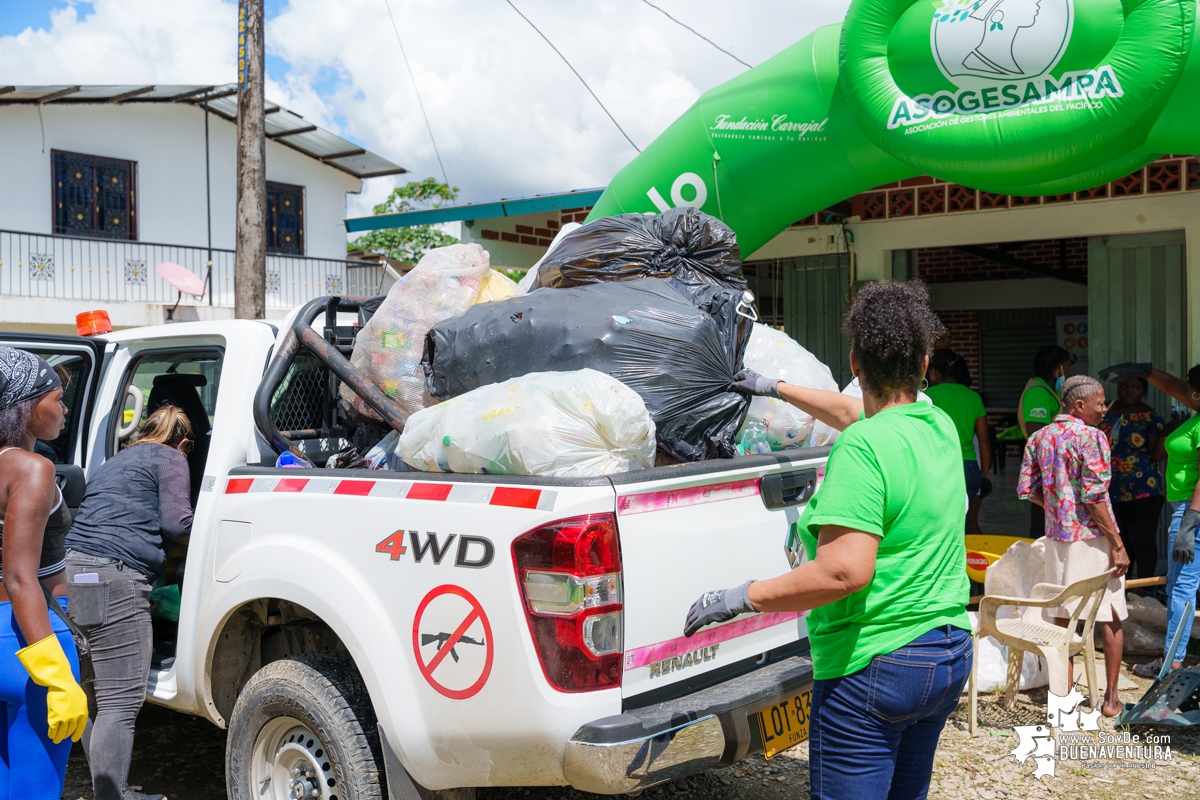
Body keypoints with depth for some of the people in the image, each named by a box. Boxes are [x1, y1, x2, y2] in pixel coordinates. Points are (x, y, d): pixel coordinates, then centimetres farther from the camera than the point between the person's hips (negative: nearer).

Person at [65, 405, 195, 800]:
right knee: (120, 703, -9)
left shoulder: (116, 461, 29)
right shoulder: (170, 458, 6)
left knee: (94, 696, 15)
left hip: (73, 572, 9)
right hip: (114, 578, -9)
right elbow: (176, 522, -6)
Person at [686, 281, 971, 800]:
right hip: (950, 656, 9)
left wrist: (742, 597, -20)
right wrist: (777, 388, 38)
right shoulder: (940, 426, 6)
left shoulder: (861, 447, -21)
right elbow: (852, 412, 26)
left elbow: (845, 571, -29)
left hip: (874, 667, -9)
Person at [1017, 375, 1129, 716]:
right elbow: (1094, 497, -20)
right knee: (1112, 619, 8)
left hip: (1057, 538, 6)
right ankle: (1111, 697, 14)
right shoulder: (1091, 437, -14)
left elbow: (1026, 489, 6)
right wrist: (1118, 544, -14)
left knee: (1062, 617, 13)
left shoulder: (1039, 437, 6)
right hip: (1093, 537, -6)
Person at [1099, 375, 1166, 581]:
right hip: (1110, 489, 5)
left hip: (1143, 489, -4)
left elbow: (1155, 454, -9)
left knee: (1142, 541, -1)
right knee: (1118, 541, 15)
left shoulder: (1151, 417, -5)